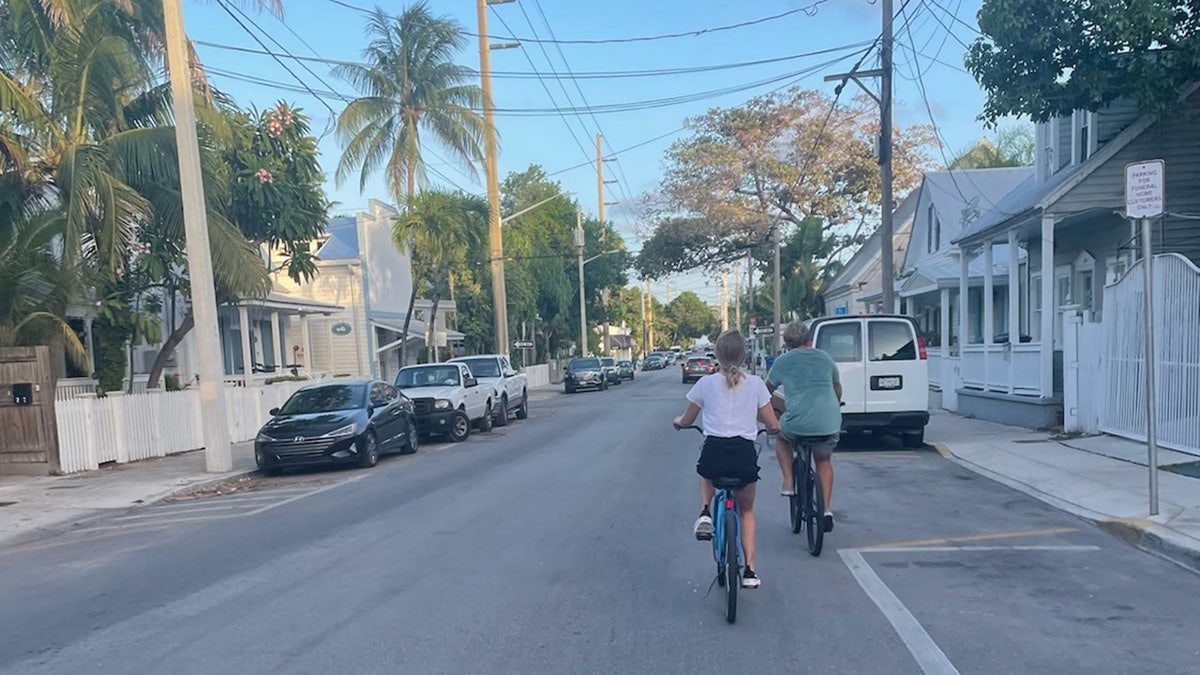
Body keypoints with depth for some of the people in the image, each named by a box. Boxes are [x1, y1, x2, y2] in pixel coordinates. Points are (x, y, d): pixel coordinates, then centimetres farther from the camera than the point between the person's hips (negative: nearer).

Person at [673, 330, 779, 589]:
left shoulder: (706, 383, 3)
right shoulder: (755, 383, 3)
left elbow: (687, 421, 14)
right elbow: (773, 425, 6)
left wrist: (679, 421, 38)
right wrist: (775, 427, 30)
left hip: (713, 453, -1)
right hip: (745, 455, 1)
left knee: (706, 475, 38)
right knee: (747, 511, 25)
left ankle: (705, 513, 11)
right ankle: (750, 570, 17)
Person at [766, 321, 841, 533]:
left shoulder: (782, 361, 8)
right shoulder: (825, 358, 15)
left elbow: (767, 391, 21)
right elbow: (838, 389, 30)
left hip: (798, 423, -3)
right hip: (830, 424, 3)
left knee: (781, 437, 31)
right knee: (824, 461, 27)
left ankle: (788, 482, 17)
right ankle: (826, 509, 17)